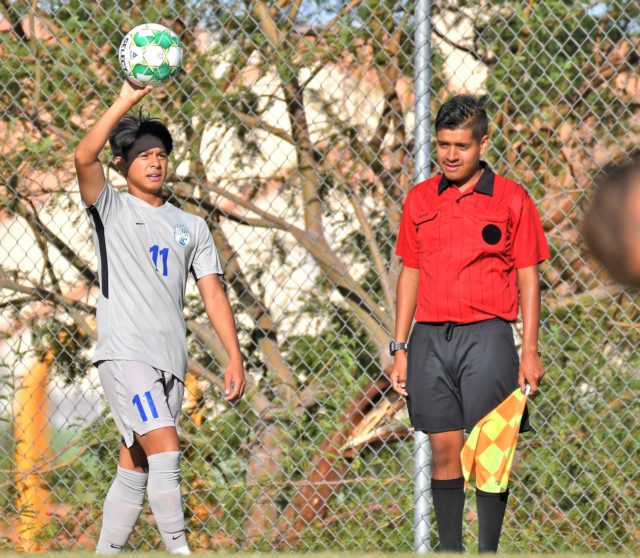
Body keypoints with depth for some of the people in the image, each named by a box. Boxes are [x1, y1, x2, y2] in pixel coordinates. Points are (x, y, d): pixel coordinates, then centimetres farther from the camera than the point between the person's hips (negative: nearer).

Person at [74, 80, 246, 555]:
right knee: (165, 450, -20)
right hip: (125, 355, -5)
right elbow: (85, 158, -15)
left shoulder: (192, 227, 16)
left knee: (134, 472, 8)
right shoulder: (111, 209, 4)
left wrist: (235, 358, 3)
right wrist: (125, 102, -20)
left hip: (172, 363, 5)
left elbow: (213, 294, 13)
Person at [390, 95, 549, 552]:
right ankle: (450, 549, 9)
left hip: (486, 338, -3)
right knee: (444, 451, 4)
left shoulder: (511, 199, 1)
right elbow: (410, 275, 15)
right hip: (430, 339, 3)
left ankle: (489, 551, 1)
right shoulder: (420, 199, 11)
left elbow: (528, 277, 2)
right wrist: (400, 348, 10)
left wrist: (530, 352, -4)